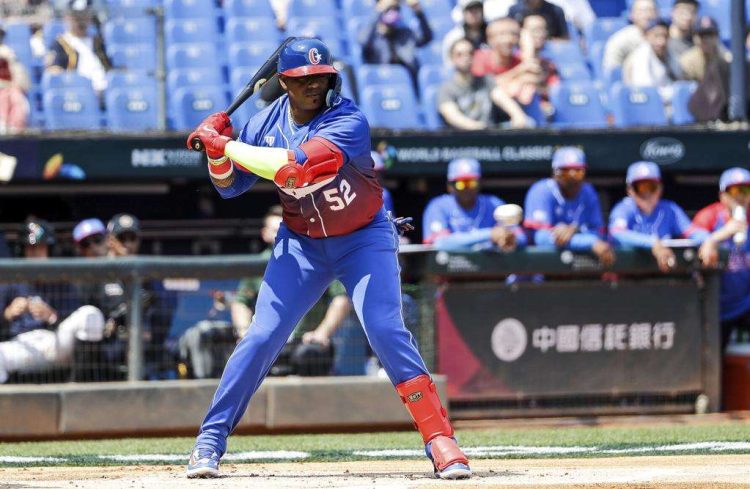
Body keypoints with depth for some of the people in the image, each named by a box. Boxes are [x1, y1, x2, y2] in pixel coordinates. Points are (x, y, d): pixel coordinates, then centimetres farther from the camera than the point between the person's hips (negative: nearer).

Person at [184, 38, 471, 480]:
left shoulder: (349, 121, -25)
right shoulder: (266, 123, -7)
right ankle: (210, 441, 2)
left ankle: (441, 442, -14)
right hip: (301, 243, 4)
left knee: (387, 331, -19)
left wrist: (228, 145, -31)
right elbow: (229, 186, 5)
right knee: (262, 337, -7)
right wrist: (217, 154, -16)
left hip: (364, 239, -4)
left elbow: (293, 166, -38)